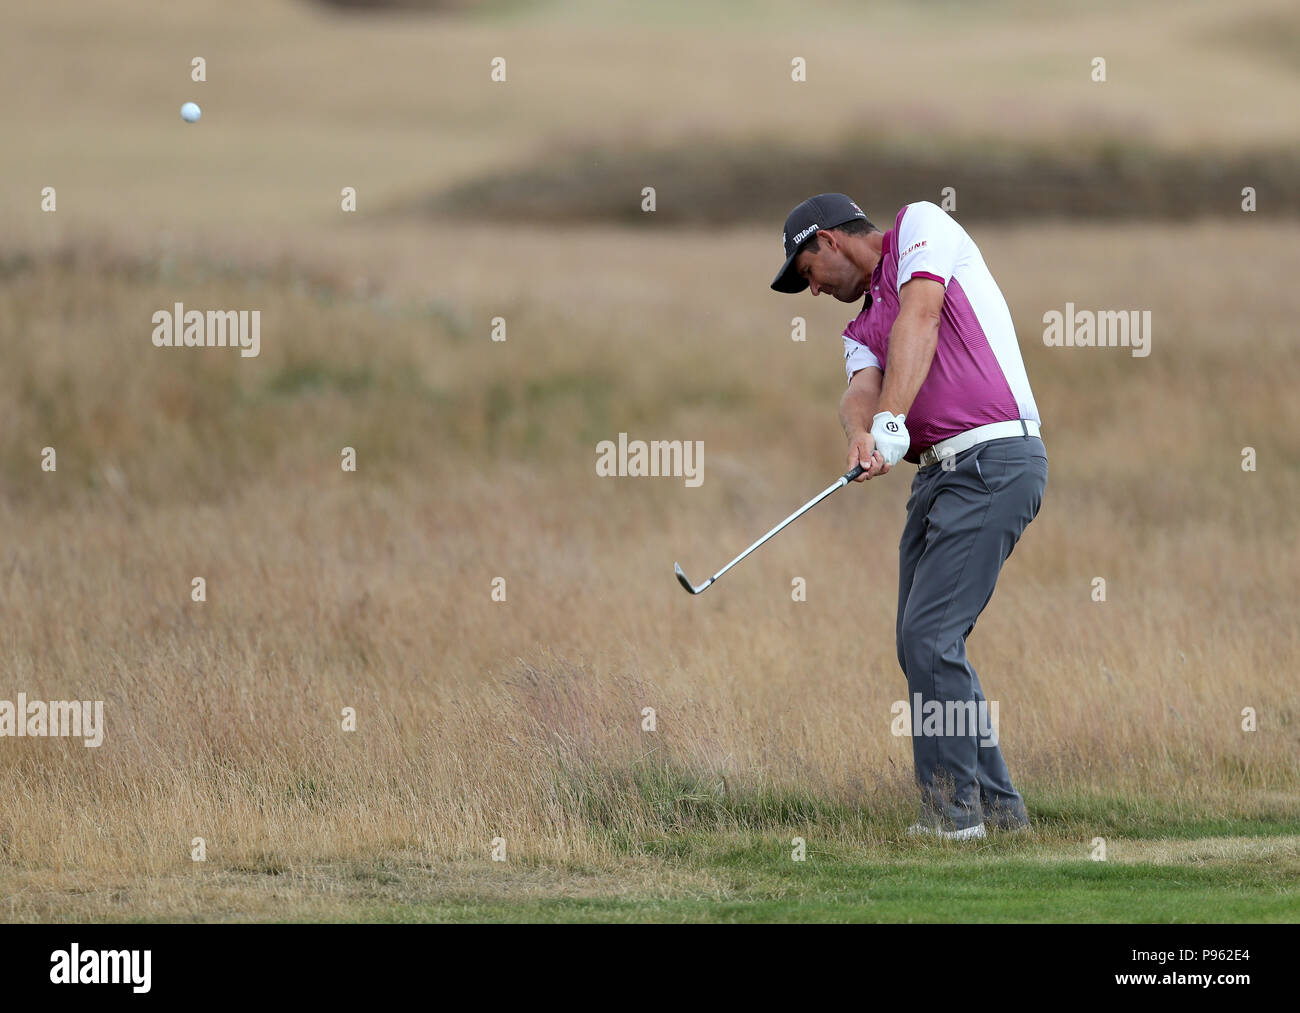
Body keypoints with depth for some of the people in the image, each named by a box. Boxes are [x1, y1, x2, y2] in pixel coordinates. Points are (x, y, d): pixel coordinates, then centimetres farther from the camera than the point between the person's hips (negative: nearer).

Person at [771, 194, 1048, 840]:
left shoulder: (921, 224, 4)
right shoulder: (862, 330, 23)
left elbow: (919, 316, -14)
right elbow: (861, 392, 1)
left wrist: (892, 420, -27)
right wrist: (860, 434, -24)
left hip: (994, 458, -9)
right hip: (937, 472, 9)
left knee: (929, 636, -13)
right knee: (920, 644, 8)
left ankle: (953, 810, -8)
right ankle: (995, 803, 17)